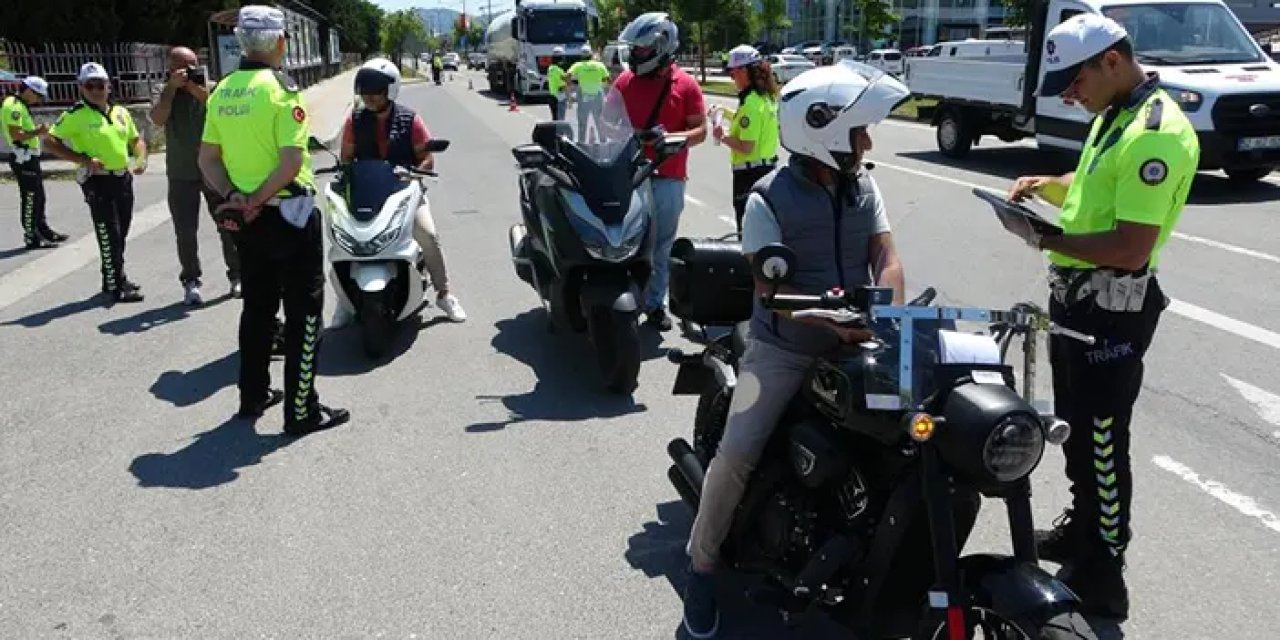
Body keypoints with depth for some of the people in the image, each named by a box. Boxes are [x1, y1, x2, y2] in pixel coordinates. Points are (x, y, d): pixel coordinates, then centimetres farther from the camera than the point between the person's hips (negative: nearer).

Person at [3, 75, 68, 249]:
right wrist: (37, 132, -18)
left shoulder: (20, 106, 17)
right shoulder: (14, 106, -16)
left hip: (29, 158, 10)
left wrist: (38, 131, 10)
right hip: (23, 158, -10)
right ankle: (31, 238, -1)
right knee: (30, 199, -6)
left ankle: (43, 230, 29)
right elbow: (16, 134, -24)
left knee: (38, 197, 18)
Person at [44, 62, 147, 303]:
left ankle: (115, 278, 30)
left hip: (123, 178, 6)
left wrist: (141, 159, 0)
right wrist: (84, 160, -19)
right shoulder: (76, 115, -9)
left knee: (120, 233, 15)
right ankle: (116, 286, 0)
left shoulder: (121, 112, 9)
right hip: (98, 181, -6)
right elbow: (51, 142, -10)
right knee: (109, 236, -6)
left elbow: (136, 139, 20)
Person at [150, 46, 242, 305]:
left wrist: (194, 86, -19)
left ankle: (236, 276, 16)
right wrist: (172, 86, -17)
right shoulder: (166, 93, 4)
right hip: (182, 174, 1)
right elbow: (158, 119, -14)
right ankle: (191, 282, 10)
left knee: (228, 225, 5)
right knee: (185, 231, 2)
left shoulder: (211, 88, 2)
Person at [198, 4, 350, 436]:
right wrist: (259, 200, -15)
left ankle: (253, 395, 28)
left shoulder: (221, 91, 6)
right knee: (304, 313, 0)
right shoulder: (281, 88, -15)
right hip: (288, 213, -7)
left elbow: (207, 159, 6)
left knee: (257, 307, 18)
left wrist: (233, 195, -6)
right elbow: (292, 160, -23)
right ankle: (302, 411, 3)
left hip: (245, 217, 7)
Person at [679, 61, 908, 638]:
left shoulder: (863, 186, 6)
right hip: (783, 348, -5)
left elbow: (885, 257, 0)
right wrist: (823, 316, -32)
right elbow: (770, 287, -16)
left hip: (853, 345, 5)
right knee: (737, 454, -16)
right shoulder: (769, 198, -11)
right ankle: (702, 562, 6)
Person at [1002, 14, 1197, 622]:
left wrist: (1045, 239, -20)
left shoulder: (1155, 134, -22)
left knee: (1102, 441, -2)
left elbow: (1130, 250, -28)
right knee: (1075, 426, 23)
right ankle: (1081, 526, 41)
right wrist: (1048, 185, 7)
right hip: (1077, 296, 11)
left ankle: (1100, 578, 10)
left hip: (1112, 309, -11)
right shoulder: (1115, 115, 10)